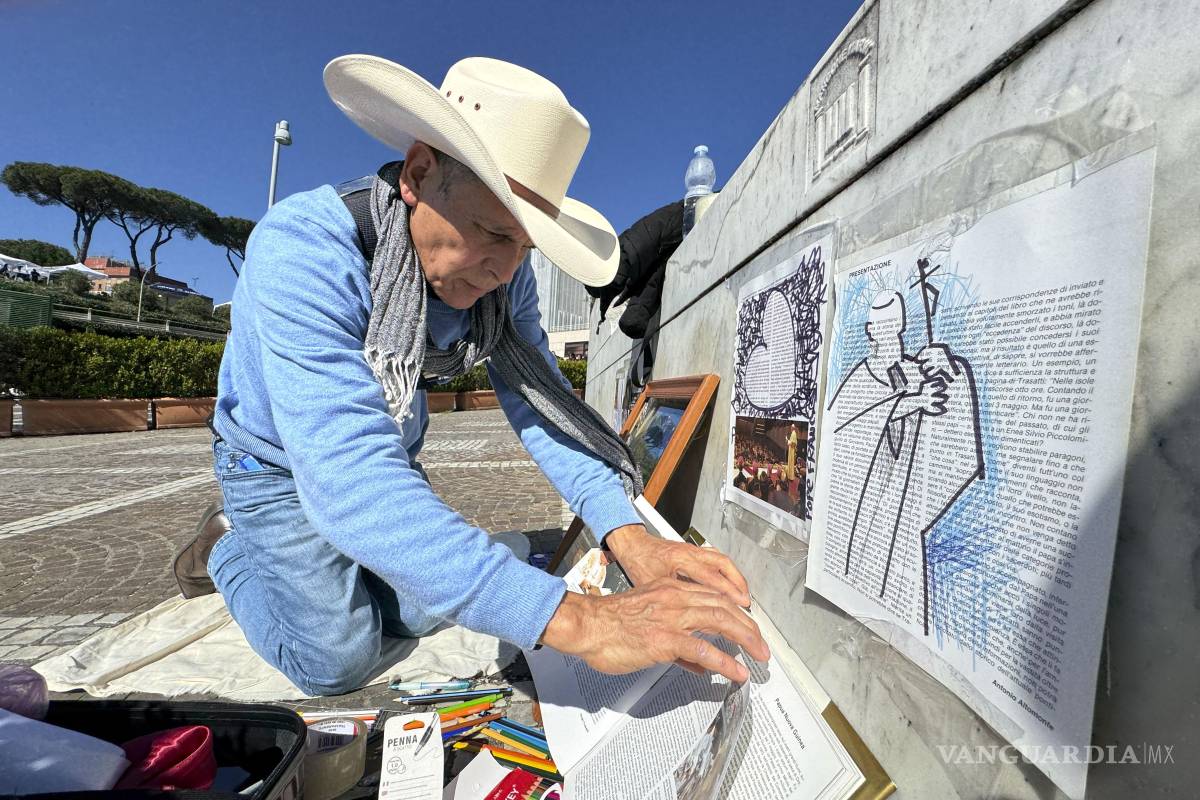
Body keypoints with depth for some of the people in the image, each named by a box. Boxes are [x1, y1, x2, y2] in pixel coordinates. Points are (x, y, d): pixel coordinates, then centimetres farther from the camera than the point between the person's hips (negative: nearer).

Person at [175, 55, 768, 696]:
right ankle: (226, 553, 21)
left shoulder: (501, 271, -19)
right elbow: (347, 479, -47)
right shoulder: (302, 250, -37)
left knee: (425, 613, 6)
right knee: (337, 659, -7)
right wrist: (573, 619, -54)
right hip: (282, 463, -4)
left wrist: (626, 533, -36)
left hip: (382, 454, 5)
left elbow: (536, 399, -20)